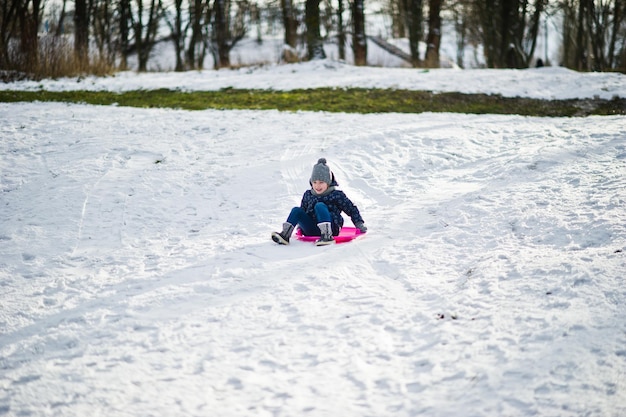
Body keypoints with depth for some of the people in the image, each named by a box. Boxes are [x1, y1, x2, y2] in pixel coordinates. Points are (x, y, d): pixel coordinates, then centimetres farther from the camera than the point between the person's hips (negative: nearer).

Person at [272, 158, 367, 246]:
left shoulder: (337, 195, 1)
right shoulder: (308, 195, 14)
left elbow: (351, 209, 6)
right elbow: (303, 210, 29)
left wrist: (359, 224, 2)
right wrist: (300, 225, 22)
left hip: (331, 228, -4)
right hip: (312, 231, 5)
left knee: (319, 206, -27)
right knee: (296, 210, -12)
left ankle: (327, 236, -42)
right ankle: (285, 234, -29)